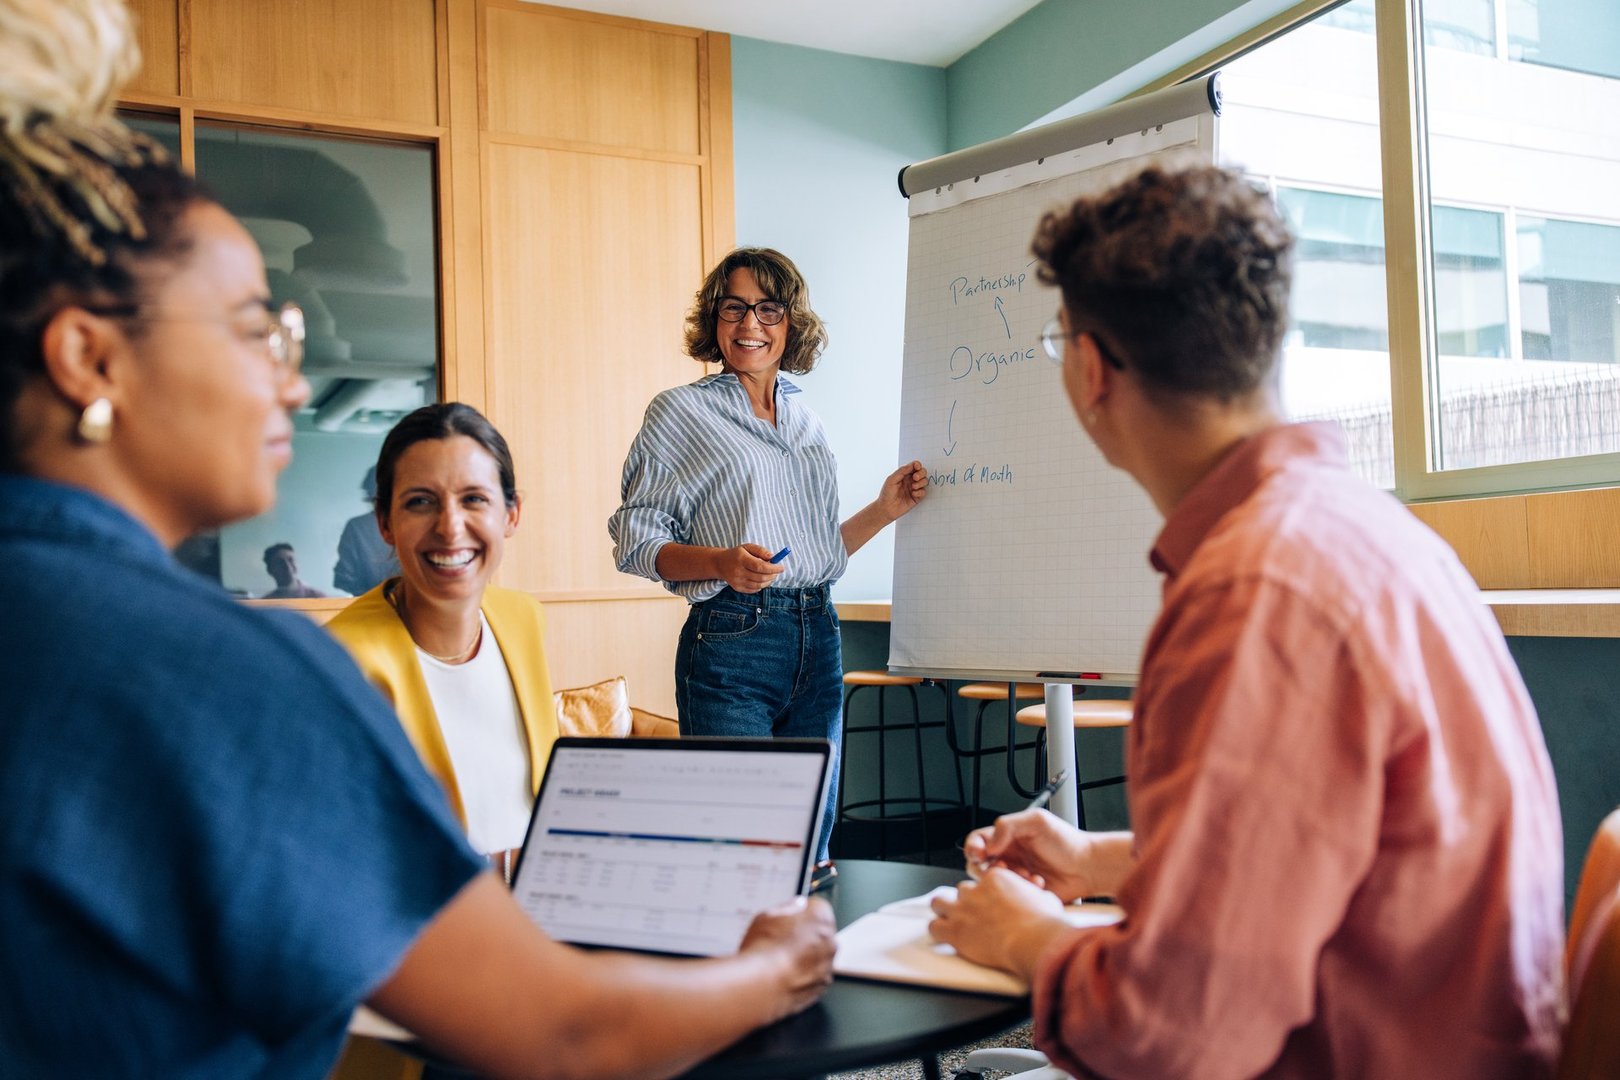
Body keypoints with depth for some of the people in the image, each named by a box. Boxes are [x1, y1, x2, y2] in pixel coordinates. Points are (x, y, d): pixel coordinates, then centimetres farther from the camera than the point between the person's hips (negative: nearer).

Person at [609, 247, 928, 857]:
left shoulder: (806, 422, 17)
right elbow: (636, 539, -5)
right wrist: (722, 563, -20)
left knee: (809, 853, 10)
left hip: (818, 641, 6)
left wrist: (883, 510, 9)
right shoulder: (680, 412, 1)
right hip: (731, 644, -5)